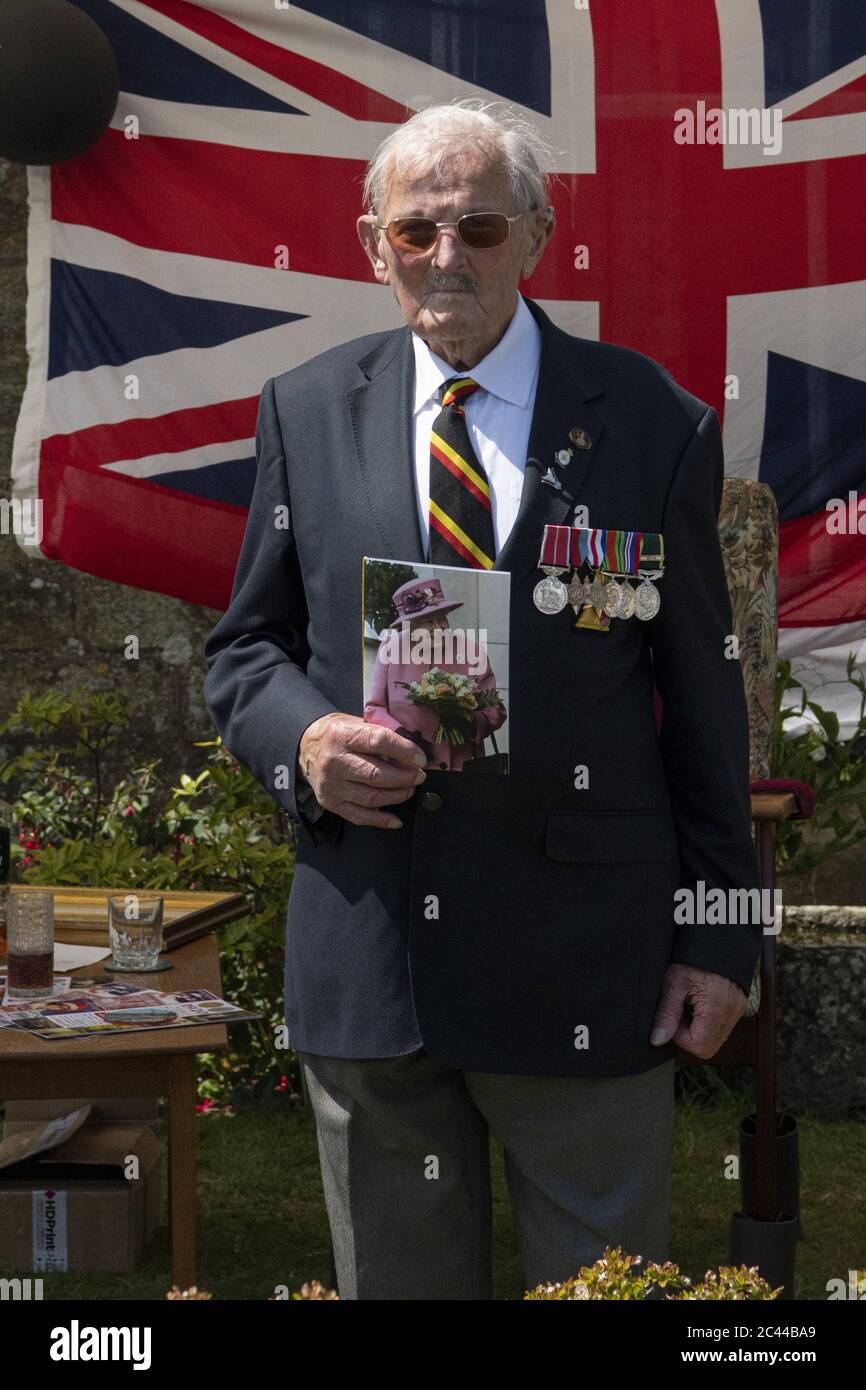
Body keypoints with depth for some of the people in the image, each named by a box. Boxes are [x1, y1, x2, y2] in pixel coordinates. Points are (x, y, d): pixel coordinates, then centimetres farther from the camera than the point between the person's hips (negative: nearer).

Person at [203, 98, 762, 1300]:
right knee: (395, 1278, 15)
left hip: (585, 967, -2)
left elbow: (703, 694, 2)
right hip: (362, 960, 2)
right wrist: (303, 737, -12)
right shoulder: (306, 411, 7)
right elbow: (243, 648, 12)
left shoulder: (652, 421, 0)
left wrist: (722, 935, 0)